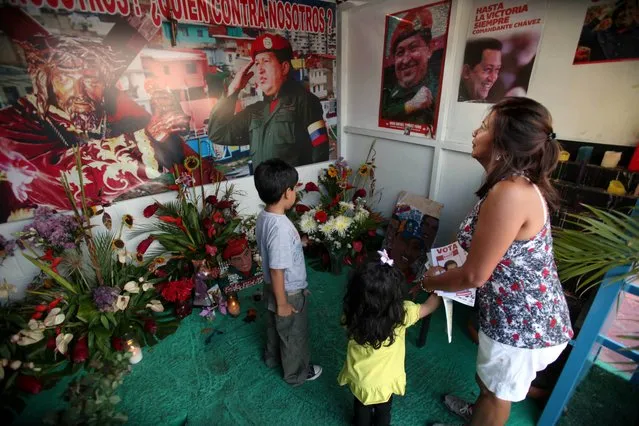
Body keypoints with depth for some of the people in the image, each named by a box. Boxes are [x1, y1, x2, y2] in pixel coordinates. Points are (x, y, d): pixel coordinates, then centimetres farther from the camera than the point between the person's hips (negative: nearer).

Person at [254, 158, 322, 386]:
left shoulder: (263, 217, -7)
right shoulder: (280, 228, -36)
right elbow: (277, 270, -29)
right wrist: (283, 303, -17)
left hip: (272, 288, 9)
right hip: (289, 292, -8)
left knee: (275, 326, 31)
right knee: (294, 334, 18)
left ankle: (273, 357, 57)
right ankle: (297, 373, 43)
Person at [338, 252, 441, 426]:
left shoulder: (352, 314, -28)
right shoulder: (401, 314, -33)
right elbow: (430, 306, -16)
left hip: (358, 378, 2)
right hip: (385, 381, -1)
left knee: (361, 409, 33)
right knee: (383, 412, 31)